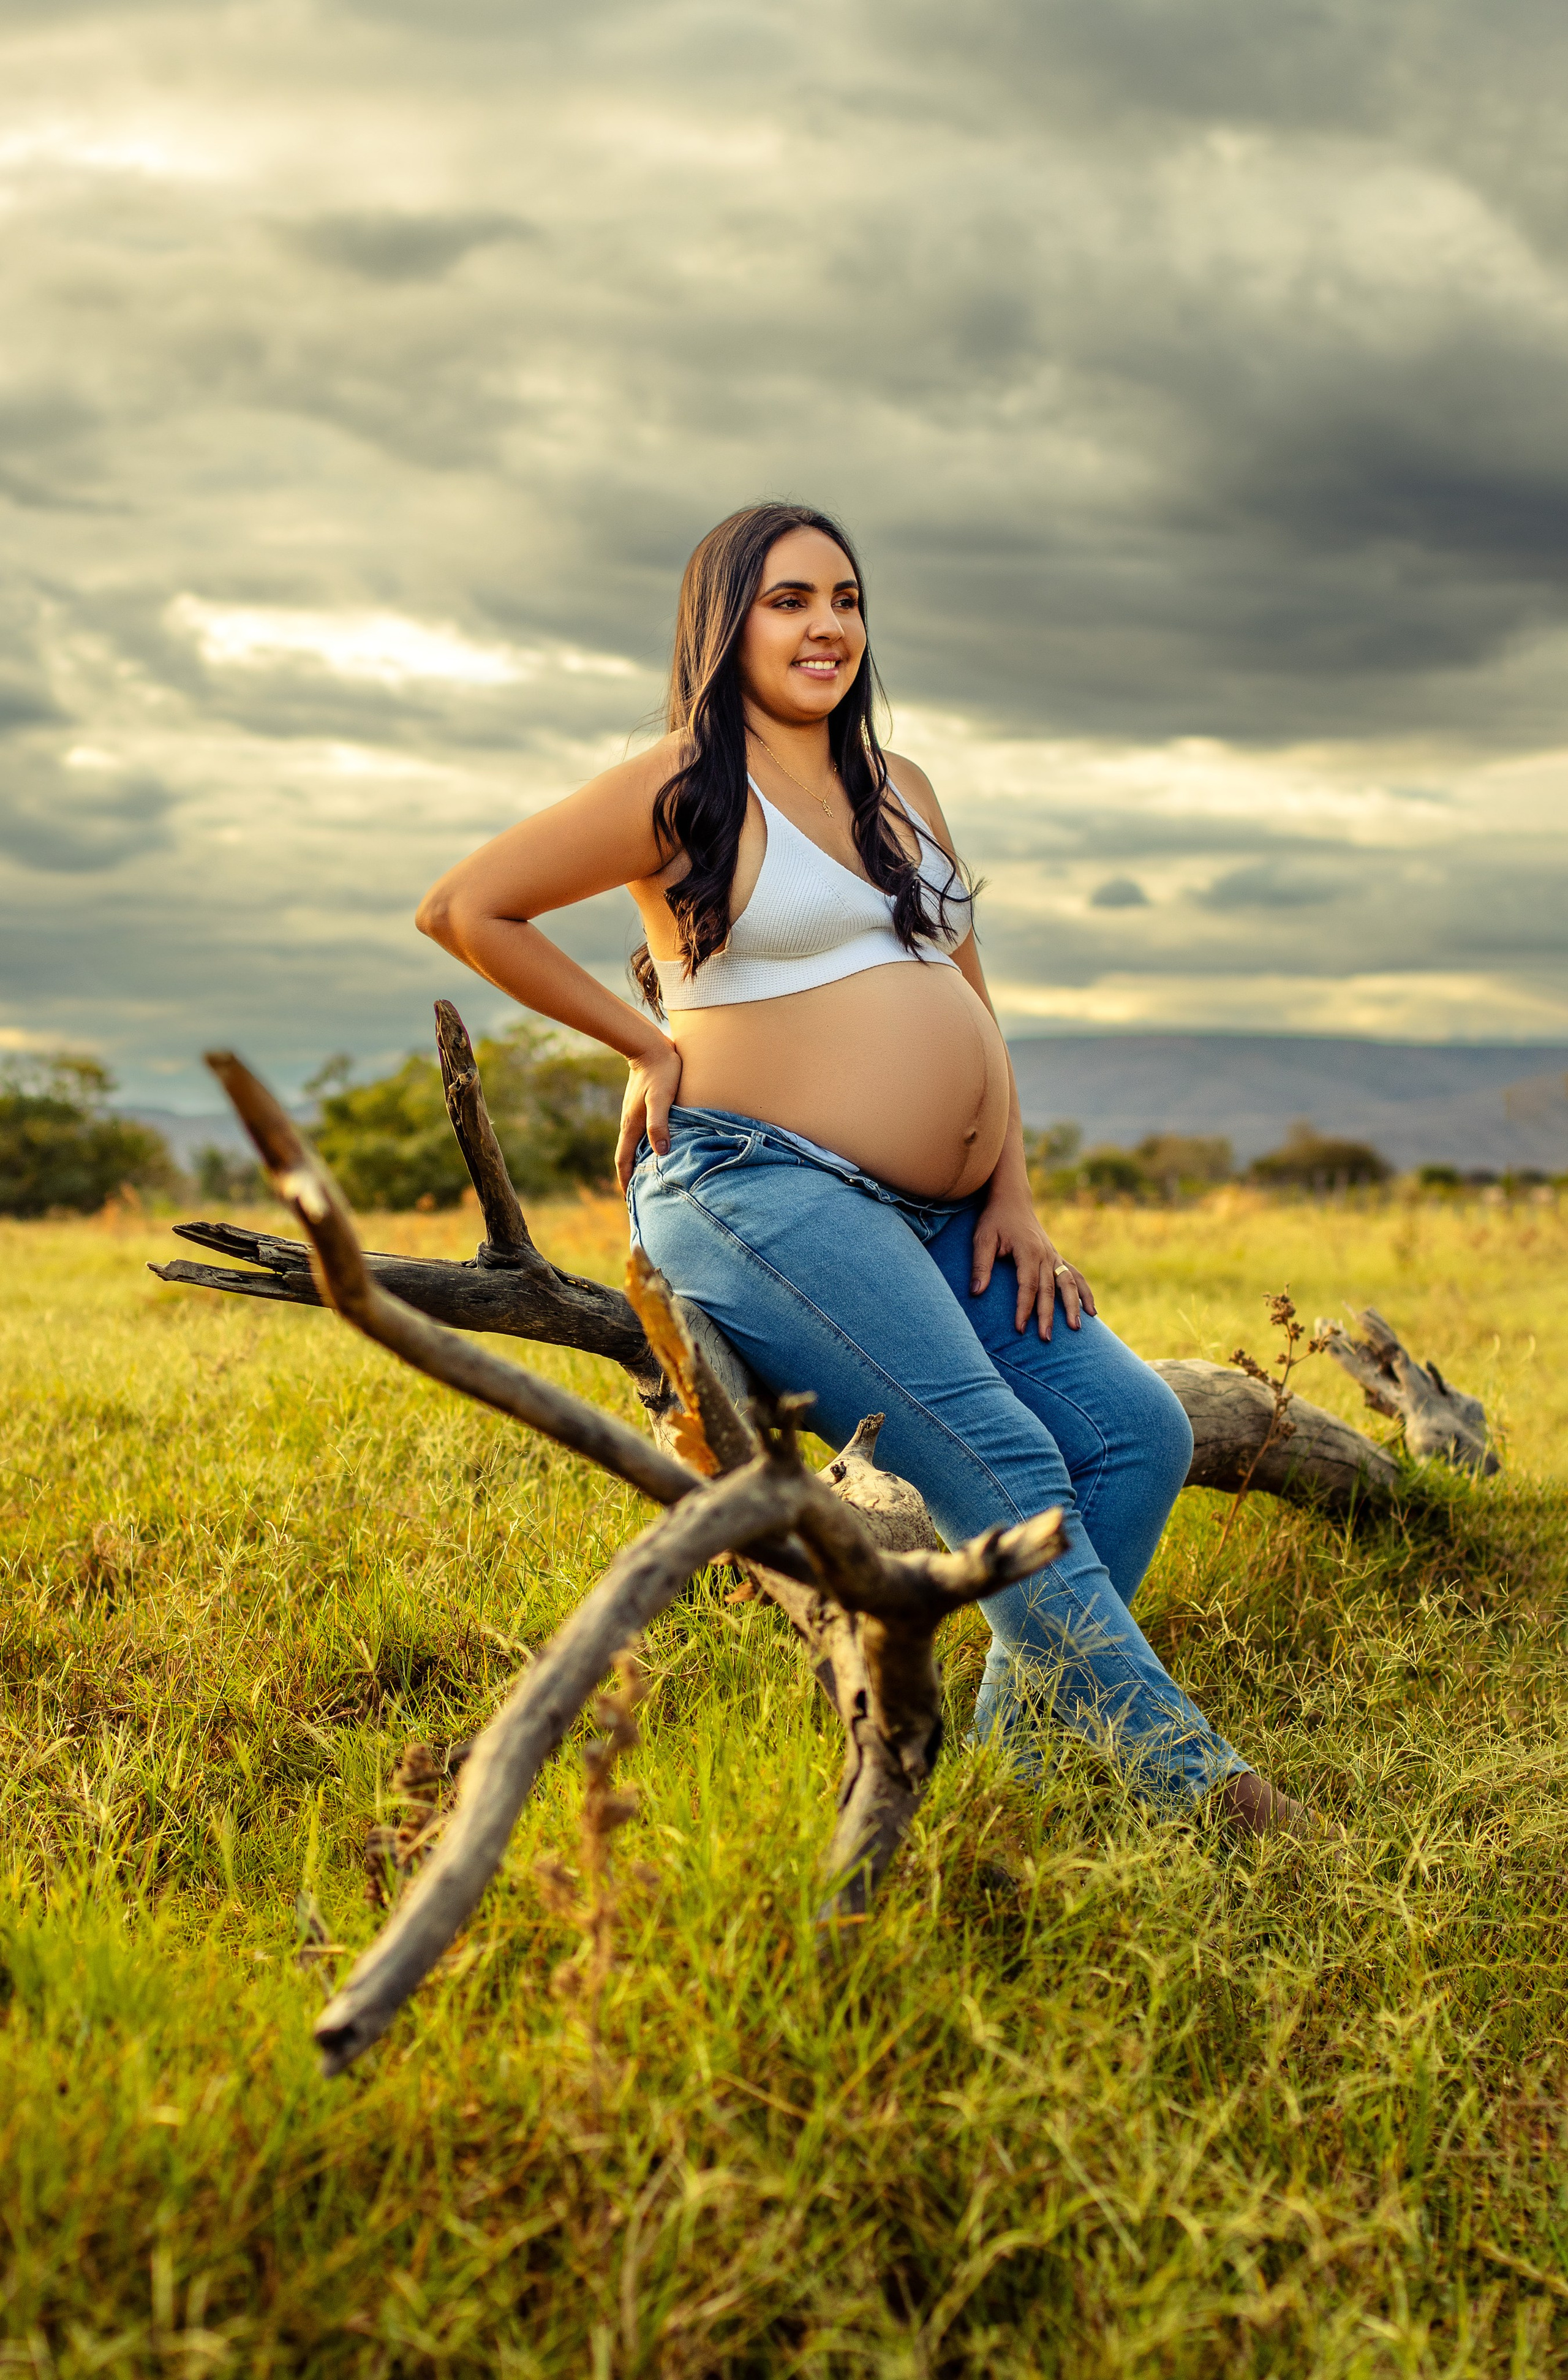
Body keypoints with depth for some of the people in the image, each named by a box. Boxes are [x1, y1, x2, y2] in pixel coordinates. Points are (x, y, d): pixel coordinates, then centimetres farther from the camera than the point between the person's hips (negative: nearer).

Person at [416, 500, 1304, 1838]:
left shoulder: (901, 790, 20)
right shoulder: (687, 790, -3)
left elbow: (969, 1005, 21)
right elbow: (462, 908, -5)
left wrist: (1012, 1195, 10)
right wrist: (649, 1043, -3)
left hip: (930, 1220, 8)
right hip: (757, 1187, -8)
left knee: (1138, 1431, -4)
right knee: (997, 1466, -21)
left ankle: (1016, 1763, 2)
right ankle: (1180, 1775, -13)